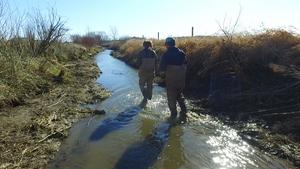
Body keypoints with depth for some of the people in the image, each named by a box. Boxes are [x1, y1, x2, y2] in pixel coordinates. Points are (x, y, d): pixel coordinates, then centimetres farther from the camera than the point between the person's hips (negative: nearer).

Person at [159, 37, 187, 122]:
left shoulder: (166, 54, -11)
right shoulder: (181, 53, 3)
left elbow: (162, 68, -10)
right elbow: (185, 66, 7)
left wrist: (163, 71, 11)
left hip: (171, 79, -4)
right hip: (181, 79, 4)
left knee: (171, 97, 9)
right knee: (180, 96, 20)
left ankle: (173, 115, 12)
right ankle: (183, 113, 14)